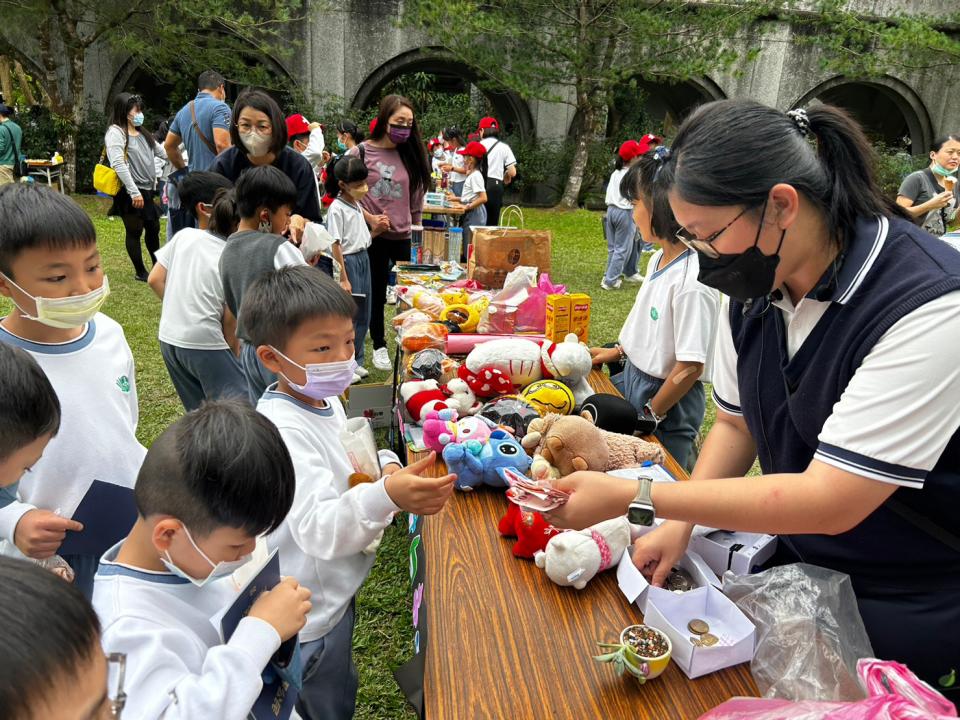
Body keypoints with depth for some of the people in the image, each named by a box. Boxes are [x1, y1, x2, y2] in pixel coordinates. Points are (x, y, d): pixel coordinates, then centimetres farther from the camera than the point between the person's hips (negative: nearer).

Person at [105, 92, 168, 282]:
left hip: (147, 190, 8)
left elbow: (161, 152, 18)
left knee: (153, 228, 16)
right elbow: (119, 165, -22)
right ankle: (140, 272, 15)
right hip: (130, 193, -8)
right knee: (134, 231, 3)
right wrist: (134, 192, -26)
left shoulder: (142, 133, 14)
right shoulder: (115, 133, -12)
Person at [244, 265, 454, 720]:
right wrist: (386, 496, -57)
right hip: (309, 615, -9)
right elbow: (319, 531, -40)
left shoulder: (324, 401, -2)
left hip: (334, 592, 9)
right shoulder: (283, 431, -33)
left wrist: (384, 465, -7)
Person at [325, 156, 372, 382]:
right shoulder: (336, 209, -15)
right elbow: (336, 246, -18)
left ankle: (356, 361, 27)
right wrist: (343, 278, -20)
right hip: (348, 262, -8)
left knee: (362, 315, 14)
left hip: (363, 260, 8)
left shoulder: (357, 205, 9)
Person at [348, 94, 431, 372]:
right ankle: (379, 346, 27)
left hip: (404, 236, 3)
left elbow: (416, 199, 10)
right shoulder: (361, 152, -5)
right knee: (377, 293, 10)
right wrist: (370, 219, -13)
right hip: (374, 236, -3)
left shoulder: (411, 154, 6)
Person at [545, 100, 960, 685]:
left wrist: (633, 498, -32)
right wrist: (680, 523, -11)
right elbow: (737, 422, 3)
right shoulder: (753, 285, -9)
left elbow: (830, 502, -32)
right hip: (799, 560, 5)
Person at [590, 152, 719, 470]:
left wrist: (650, 415, -15)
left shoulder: (693, 280, -28)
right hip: (633, 377, 9)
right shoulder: (660, 258, 0)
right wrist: (618, 352, 15)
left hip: (669, 399, -8)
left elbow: (690, 368, -24)